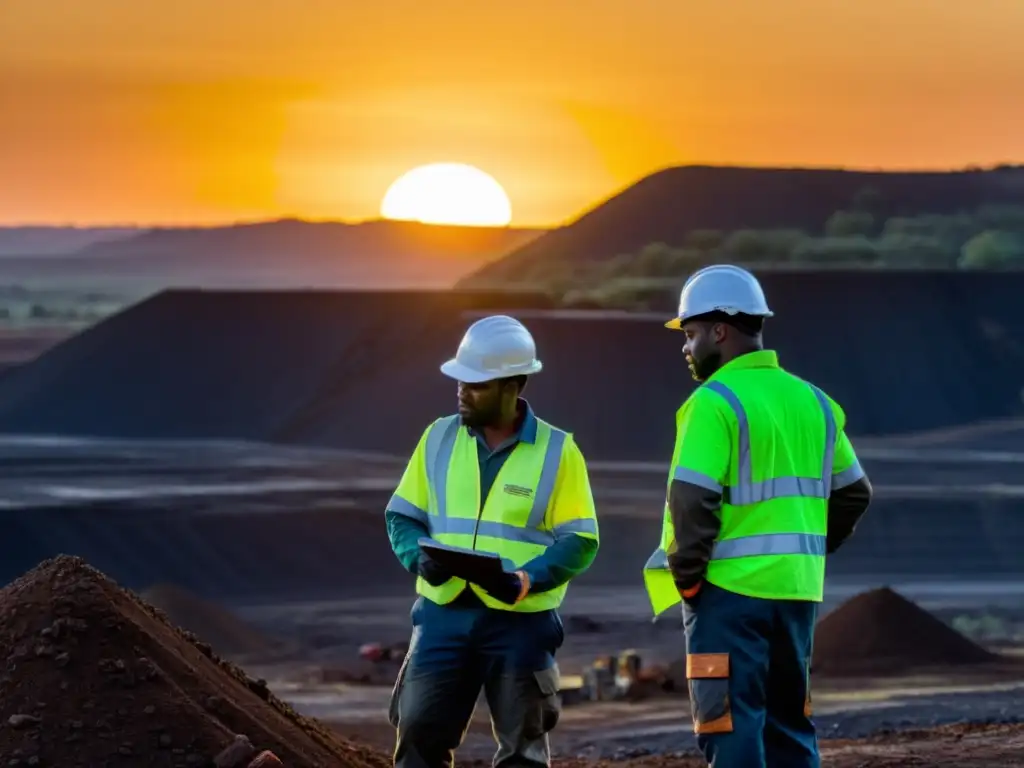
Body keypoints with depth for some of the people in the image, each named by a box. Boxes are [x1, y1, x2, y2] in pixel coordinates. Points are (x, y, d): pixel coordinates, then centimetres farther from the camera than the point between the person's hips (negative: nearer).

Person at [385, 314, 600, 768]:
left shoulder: (556, 451, -2)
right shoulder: (439, 438, 7)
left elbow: (580, 540, -4)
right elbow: (403, 515, 10)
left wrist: (528, 580, -21)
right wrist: (419, 557, -12)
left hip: (521, 622, -2)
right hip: (443, 614, 3)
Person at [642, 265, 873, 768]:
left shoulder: (715, 402, -11)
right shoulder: (811, 401, 12)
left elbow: (691, 501, -19)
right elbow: (852, 492, 18)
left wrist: (685, 574, -7)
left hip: (729, 591, -7)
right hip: (798, 589, 7)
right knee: (788, 726, 15)